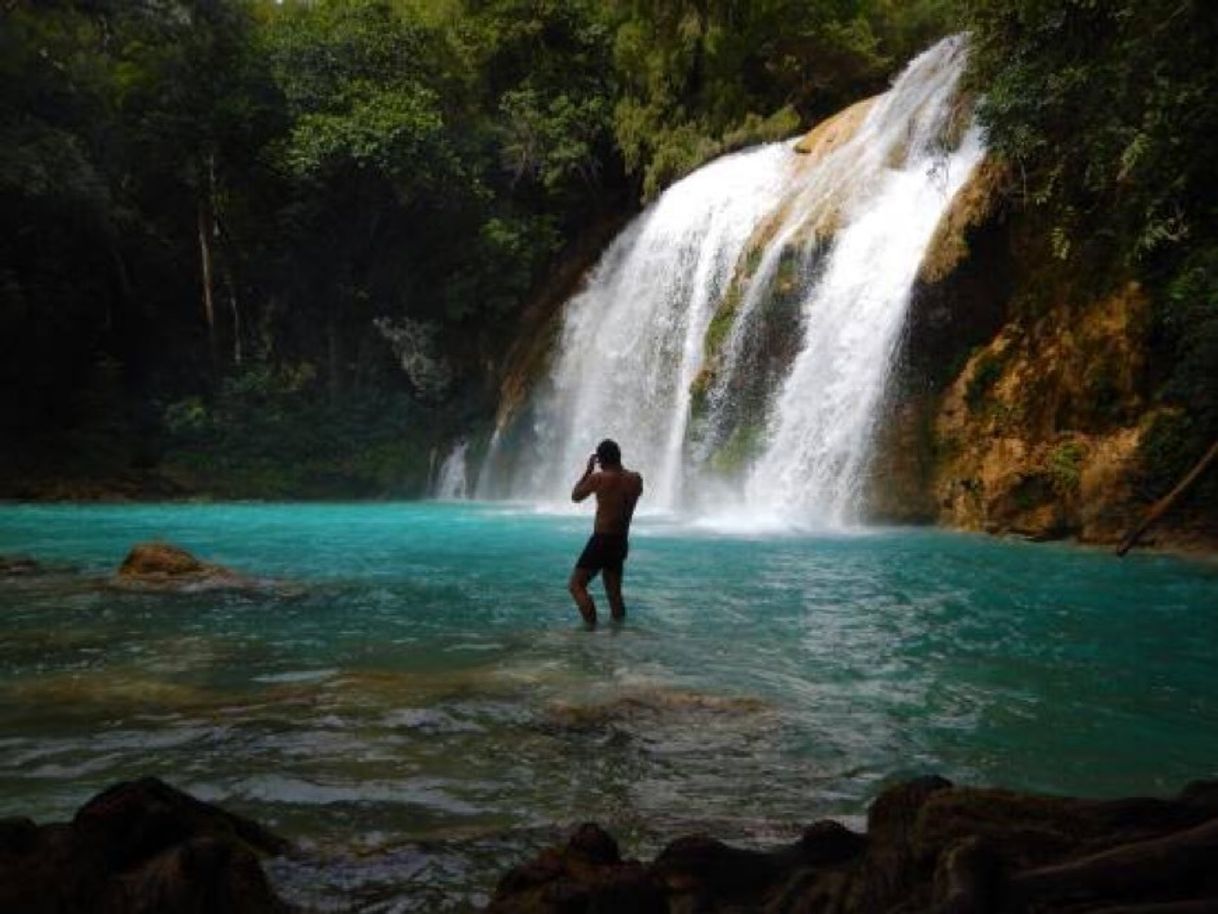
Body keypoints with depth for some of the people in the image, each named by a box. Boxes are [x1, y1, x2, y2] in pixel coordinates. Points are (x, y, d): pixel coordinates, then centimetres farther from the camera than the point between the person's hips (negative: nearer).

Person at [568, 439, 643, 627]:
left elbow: (575, 496, 2)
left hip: (601, 541, -6)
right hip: (621, 542, 6)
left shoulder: (599, 478, -13)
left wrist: (588, 470, 8)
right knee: (614, 589, 19)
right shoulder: (636, 479, 2)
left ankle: (592, 624, -14)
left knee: (576, 585, -2)